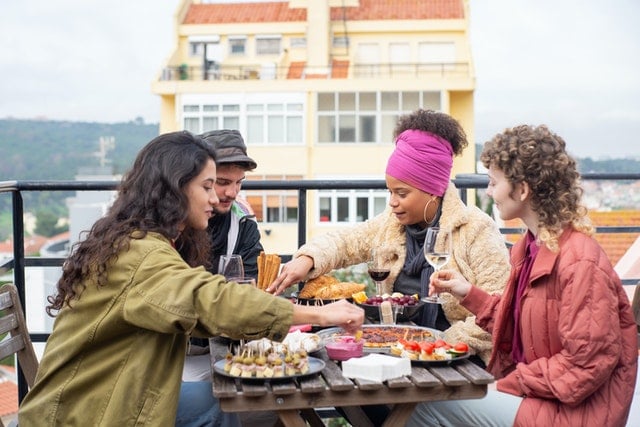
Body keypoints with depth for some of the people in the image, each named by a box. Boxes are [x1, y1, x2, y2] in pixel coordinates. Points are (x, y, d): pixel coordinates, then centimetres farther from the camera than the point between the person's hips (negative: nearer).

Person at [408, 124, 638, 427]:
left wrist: (513, 382, -16)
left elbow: (588, 365, -22)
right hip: (529, 388, 8)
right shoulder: (532, 246, 7)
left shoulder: (579, 262, -22)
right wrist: (468, 293, 7)